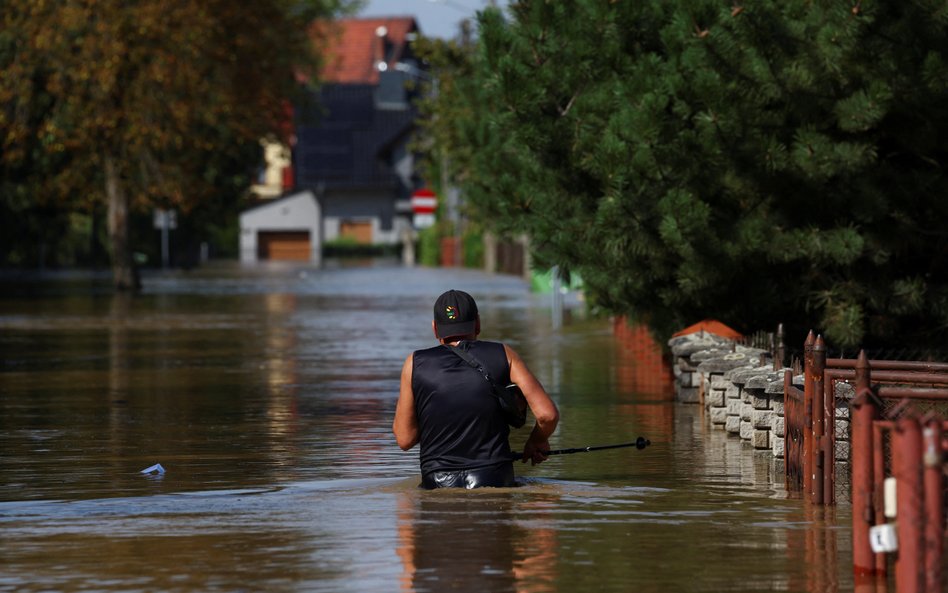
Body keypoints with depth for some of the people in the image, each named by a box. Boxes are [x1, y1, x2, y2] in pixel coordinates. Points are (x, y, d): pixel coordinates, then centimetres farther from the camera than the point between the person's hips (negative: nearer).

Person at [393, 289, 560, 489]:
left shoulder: (415, 364, 3)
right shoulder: (503, 355, 4)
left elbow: (405, 439, 6)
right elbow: (547, 414, -1)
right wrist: (537, 441, 20)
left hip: (438, 485, 1)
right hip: (494, 479, -1)